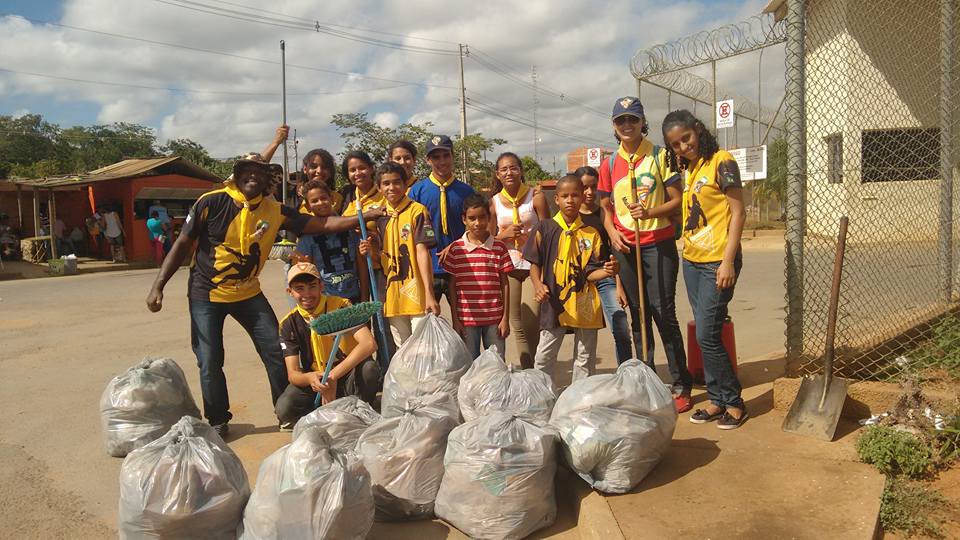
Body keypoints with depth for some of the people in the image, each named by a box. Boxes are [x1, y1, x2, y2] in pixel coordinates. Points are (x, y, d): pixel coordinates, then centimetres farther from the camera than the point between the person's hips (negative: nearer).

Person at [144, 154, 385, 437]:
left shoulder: (274, 211, -9)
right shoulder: (211, 203, -15)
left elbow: (322, 224, -12)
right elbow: (182, 244, -9)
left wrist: (364, 216, -19)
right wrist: (158, 286, -12)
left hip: (248, 292, 3)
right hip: (206, 294, -2)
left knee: (276, 352, 1)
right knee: (209, 362, 1)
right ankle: (217, 422, 23)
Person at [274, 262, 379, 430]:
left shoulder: (341, 307, -15)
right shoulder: (289, 324, -6)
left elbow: (369, 344, -30)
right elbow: (292, 373, -11)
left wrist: (333, 376, -34)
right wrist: (310, 378, -36)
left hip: (349, 378, -2)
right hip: (316, 381, 2)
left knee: (369, 368, -35)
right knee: (284, 409, -27)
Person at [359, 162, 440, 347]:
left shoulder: (417, 211, -6)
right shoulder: (380, 217, 12)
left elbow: (422, 251, -14)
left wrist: (429, 293, -21)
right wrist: (371, 252, -5)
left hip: (416, 295, -6)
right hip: (392, 296, 6)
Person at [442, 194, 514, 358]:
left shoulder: (499, 247, 1)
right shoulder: (456, 248, 0)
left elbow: (504, 285, 4)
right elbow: (452, 286, 4)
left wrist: (505, 318, 0)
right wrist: (455, 320, 1)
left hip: (494, 318, 0)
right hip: (467, 319, 0)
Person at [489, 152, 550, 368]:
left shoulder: (536, 197, -2)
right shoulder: (494, 202, 6)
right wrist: (505, 234, -9)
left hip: (534, 265, -3)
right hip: (508, 267, 3)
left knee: (530, 321, -11)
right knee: (517, 324, 7)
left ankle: (532, 366, 8)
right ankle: (527, 371, 19)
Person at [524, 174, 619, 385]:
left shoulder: (591, 233, 1)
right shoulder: (545, 229, -1)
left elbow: (590, 273, -1)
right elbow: (534, 263, 2)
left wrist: (607, 271, -20)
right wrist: (537, 285, -15)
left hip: (584, 305, 1)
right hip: (554, 303, -1)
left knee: (585, 358, 11)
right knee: (544, 358, 5)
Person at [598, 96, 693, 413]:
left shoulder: (660, 156, -1)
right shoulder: (609, 164, 10)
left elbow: (677, 200, -2)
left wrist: (650, 212, -20)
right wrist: (612, 231, -4)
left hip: (659, 244, -4)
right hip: (626, 247, 4)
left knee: (664, 313, -6)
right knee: (638, 315, 9)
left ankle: (680, 385, 4)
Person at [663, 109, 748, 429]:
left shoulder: (721, 162, -9)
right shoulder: (685, 170, 13)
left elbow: (738, 212, -12)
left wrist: (728, 261, -17)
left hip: (717, 262, -7)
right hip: (691, 261, 7)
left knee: (707, 336, -7)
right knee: (705, 335, 11)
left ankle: (734, 403, 8)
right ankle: (717, 400, 21)